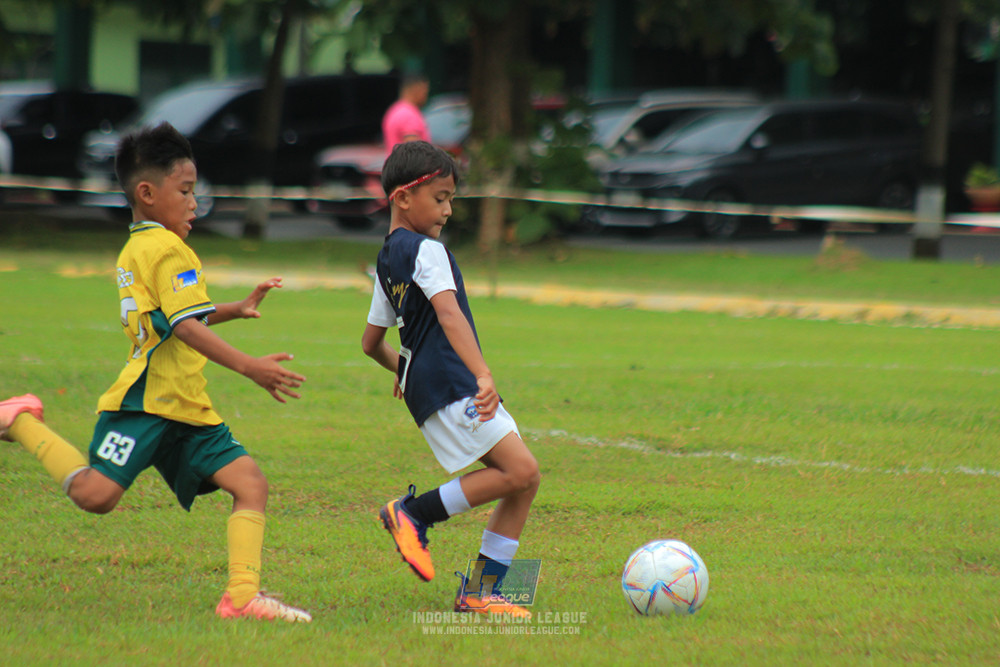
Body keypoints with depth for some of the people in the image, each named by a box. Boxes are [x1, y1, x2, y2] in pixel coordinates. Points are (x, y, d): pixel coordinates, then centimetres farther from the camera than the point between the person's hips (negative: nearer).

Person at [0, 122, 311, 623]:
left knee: (250, 483, -2)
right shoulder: (167, 249, -9)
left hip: (185, 412, 10)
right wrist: (248, 366, -25)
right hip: (146, 399, -10)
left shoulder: (134, 249, 22)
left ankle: (242, 596, -10)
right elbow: (187, 329, -20)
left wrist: (236, 310, 38)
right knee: (96, 494, -16)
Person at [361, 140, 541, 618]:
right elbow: (449, 313, -25)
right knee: (520, 471, -18)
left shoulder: (387, 261, 20)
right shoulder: (427, 251, -9)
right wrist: (484, 375, -35)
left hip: (426, 386, 10)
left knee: (522, 480, 6)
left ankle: (481, 590, 3)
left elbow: (371, 342, 28)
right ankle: (414, 512, -8)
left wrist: (402, 368, 47)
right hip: (449, 386, -10)